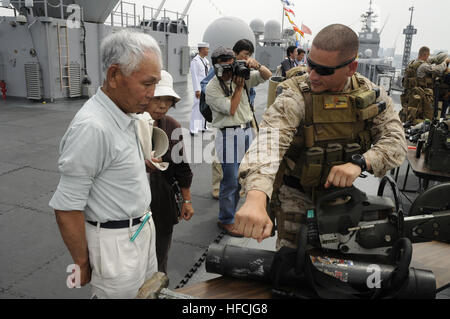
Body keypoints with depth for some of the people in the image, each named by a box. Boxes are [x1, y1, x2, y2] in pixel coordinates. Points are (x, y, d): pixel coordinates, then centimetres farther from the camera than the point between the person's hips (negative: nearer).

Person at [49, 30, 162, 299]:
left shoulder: (124, 115, 3)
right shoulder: (92, 127, -26)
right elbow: (66, 208, -22)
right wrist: (83, 264, -12)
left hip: (141, 229, 9)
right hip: (115, 241, -8)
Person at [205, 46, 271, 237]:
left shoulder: (241, 76, 6)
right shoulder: (212, 88, -9)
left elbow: (266, 76, 7)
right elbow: (230, 109, -16)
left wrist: (257, 66, -12)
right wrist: (239, 87, -12)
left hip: (246, 131, 6)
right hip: (228, 135, -6)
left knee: (239, 177, 14)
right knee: (231, 180, -3)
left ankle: (229, 212, 30)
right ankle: (225, 220, 12)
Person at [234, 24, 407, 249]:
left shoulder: (370, 95, -8)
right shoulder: (294, 96, -23)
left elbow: (395, 140, -11)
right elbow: (269, 140, -39)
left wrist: (359, 162, -33)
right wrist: (256, 198, -57)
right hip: (296, 194, -4)